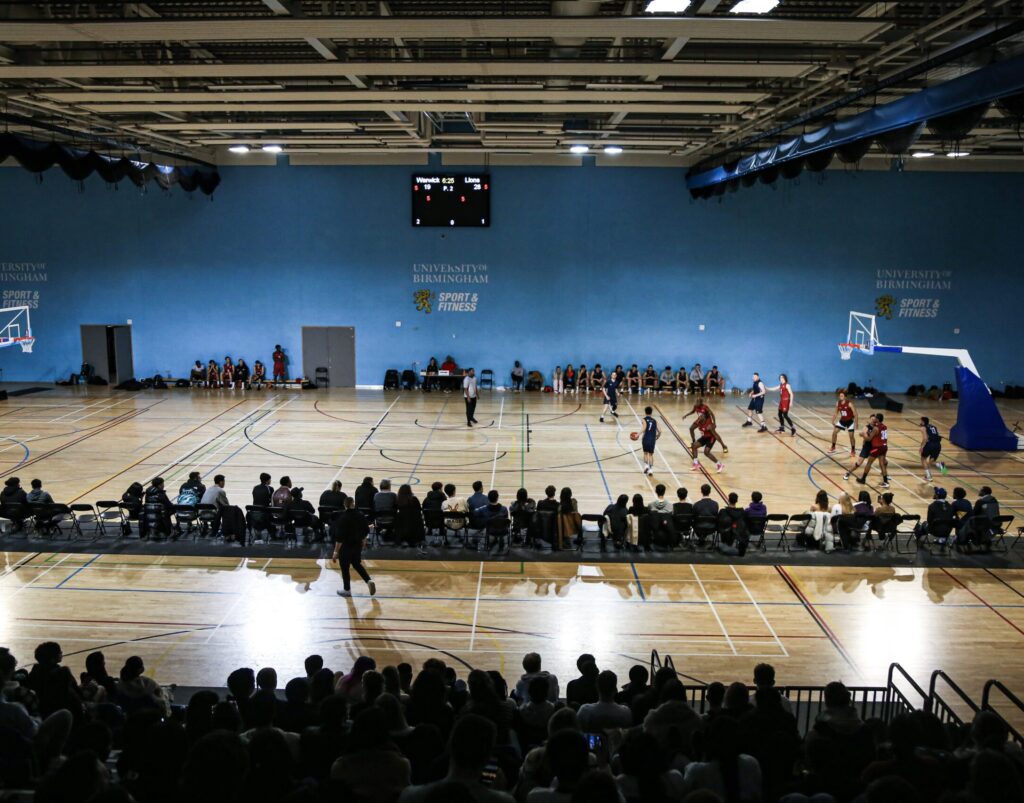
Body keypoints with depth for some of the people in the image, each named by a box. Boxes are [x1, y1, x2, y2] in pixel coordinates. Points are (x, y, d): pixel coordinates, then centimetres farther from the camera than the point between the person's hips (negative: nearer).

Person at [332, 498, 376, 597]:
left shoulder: (342, 518, -20)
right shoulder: (361, 516, -4)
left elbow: (339, 538, -20)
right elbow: (365, 532, 6)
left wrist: (336, 552, -14)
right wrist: (362, 543, 23)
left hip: (345, 548, -5)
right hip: (358, 546, 6)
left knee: (345, 568, 11)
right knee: (357, 564, 24)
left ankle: (347, 590, 24)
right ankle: (369, 581, 8)